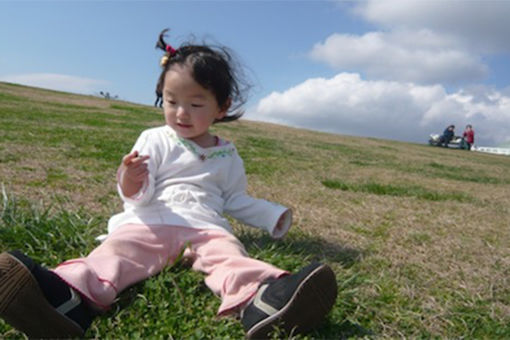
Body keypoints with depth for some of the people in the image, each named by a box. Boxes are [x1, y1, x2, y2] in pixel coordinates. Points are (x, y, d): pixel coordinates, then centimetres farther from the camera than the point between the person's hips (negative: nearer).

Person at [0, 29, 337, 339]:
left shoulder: (227, 154, 21)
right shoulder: (154, 140, 14)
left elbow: (234, 199, 31)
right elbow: (142, 197, 6)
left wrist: (272, 216, 21)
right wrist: (132, 185, -19)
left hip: (205, 226, 1)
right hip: (151, 221, 0)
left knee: (229, 254, -32)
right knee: (116, 249, -31)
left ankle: (262, 301, -62)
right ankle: (72, 297, -60)